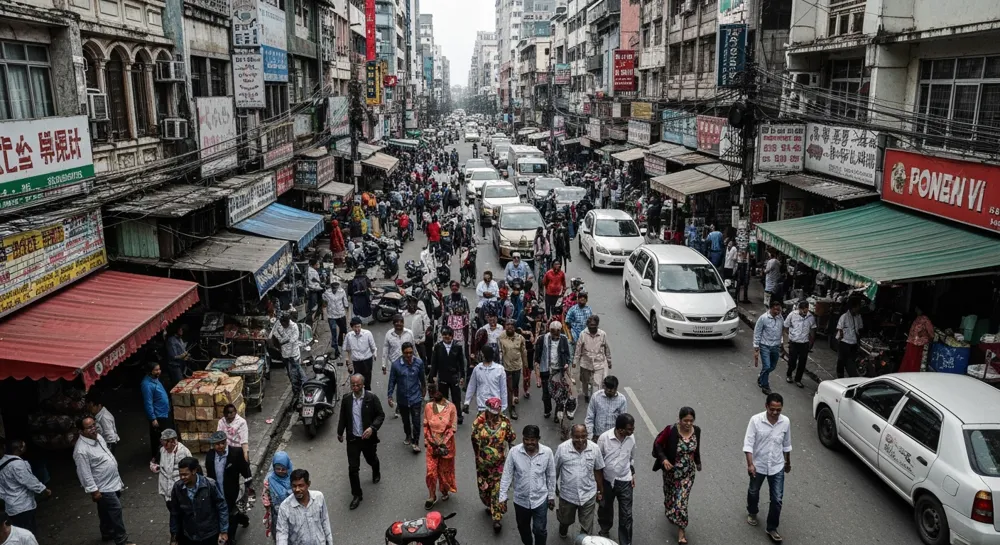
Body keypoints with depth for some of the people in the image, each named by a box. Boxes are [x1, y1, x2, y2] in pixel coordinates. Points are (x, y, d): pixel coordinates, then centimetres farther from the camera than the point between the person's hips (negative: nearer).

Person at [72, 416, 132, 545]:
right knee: (116, 510, -3)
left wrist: (117, 477, 21)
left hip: (113, 482, 9)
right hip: (103, 487, -9)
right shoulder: (81, 450, -28)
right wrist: (93, 491, -20)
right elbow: (84, 474, -24)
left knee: (107, 511, 24)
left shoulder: (98, 437, 0)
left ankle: (107, 533, 42)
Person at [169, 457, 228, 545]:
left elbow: (222, 507, -9)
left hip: (209, 535, -2)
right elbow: (175, 514, 3)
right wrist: (174, 536, 7)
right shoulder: (177, 487, -9)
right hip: (187, 536, 2)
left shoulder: (210, 484, -17)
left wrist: (224, 531, -9)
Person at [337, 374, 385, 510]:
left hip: (368, 438, -1)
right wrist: (340, 432, 17)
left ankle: (376, 473, 57)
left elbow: (381, 415, -11)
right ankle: (356, 495, 13)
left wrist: (372, 428, -25)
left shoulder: (372, 398, -15)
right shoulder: (346, 400, -5)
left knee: (372, 460, 23)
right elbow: (343, 417, 9)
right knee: (353, 468, -1)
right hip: (352, 438, 1)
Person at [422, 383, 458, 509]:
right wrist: (429, 440, -7)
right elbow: (426, 425, 3)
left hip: (446, 444, -1)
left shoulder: (451, 407, -14)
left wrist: (443, 443, -14)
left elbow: (453, 428, -11)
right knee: (431, 471, 2)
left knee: (445, 470, 14)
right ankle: (431, 496, 21)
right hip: (432, 444, 2)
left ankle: (445, 491, 39)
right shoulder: (428, 406, -6)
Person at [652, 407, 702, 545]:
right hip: (672, 470, -1)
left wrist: (697, 463, 17)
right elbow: (658, 444, -13)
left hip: (688, 472, 1)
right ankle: (669, 510, 56)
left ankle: (681, 529, 15)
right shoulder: (671, 430, -25)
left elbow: (696, 448, 5)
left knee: (682, 500, 1)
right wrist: (663, 459, -26)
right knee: (670, 493, 23)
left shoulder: (696, 430, -13)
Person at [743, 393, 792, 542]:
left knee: (777, 499, 4)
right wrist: (750, 464, -25)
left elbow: (786, 444, 5)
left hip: (777, 467, 1)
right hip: (758, 465, -1)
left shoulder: (786, 422, -11)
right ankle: (752, 513, 50)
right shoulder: (756, 420, -21)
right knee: (753, 492, 21)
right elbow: (748, 443, -18)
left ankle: (771, 528, 22)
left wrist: (788, 462, 15)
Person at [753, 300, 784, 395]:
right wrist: (756, 350, -11)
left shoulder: (780, 317, -3)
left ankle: (761, 378, 41)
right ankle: (765, 386, 10)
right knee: (766, 366, -9)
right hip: (765, 346, -5)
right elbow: (757, 334, -10)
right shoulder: (763, 318, -15)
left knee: (773, 366, 14)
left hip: (776, 346, 5)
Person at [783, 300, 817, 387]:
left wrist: (811, 343, 11)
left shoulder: (811, 317, -5)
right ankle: (788, 375, 32)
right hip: (793, 343, -2)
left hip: (804, 344, 2)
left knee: (802, 363, 6)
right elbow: (786, 327, 0)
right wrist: (787, 339, -2)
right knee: (792, 363, 2)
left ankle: (798, 380, 24)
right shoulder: (792, 315, -12)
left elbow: (812, 330, 9)